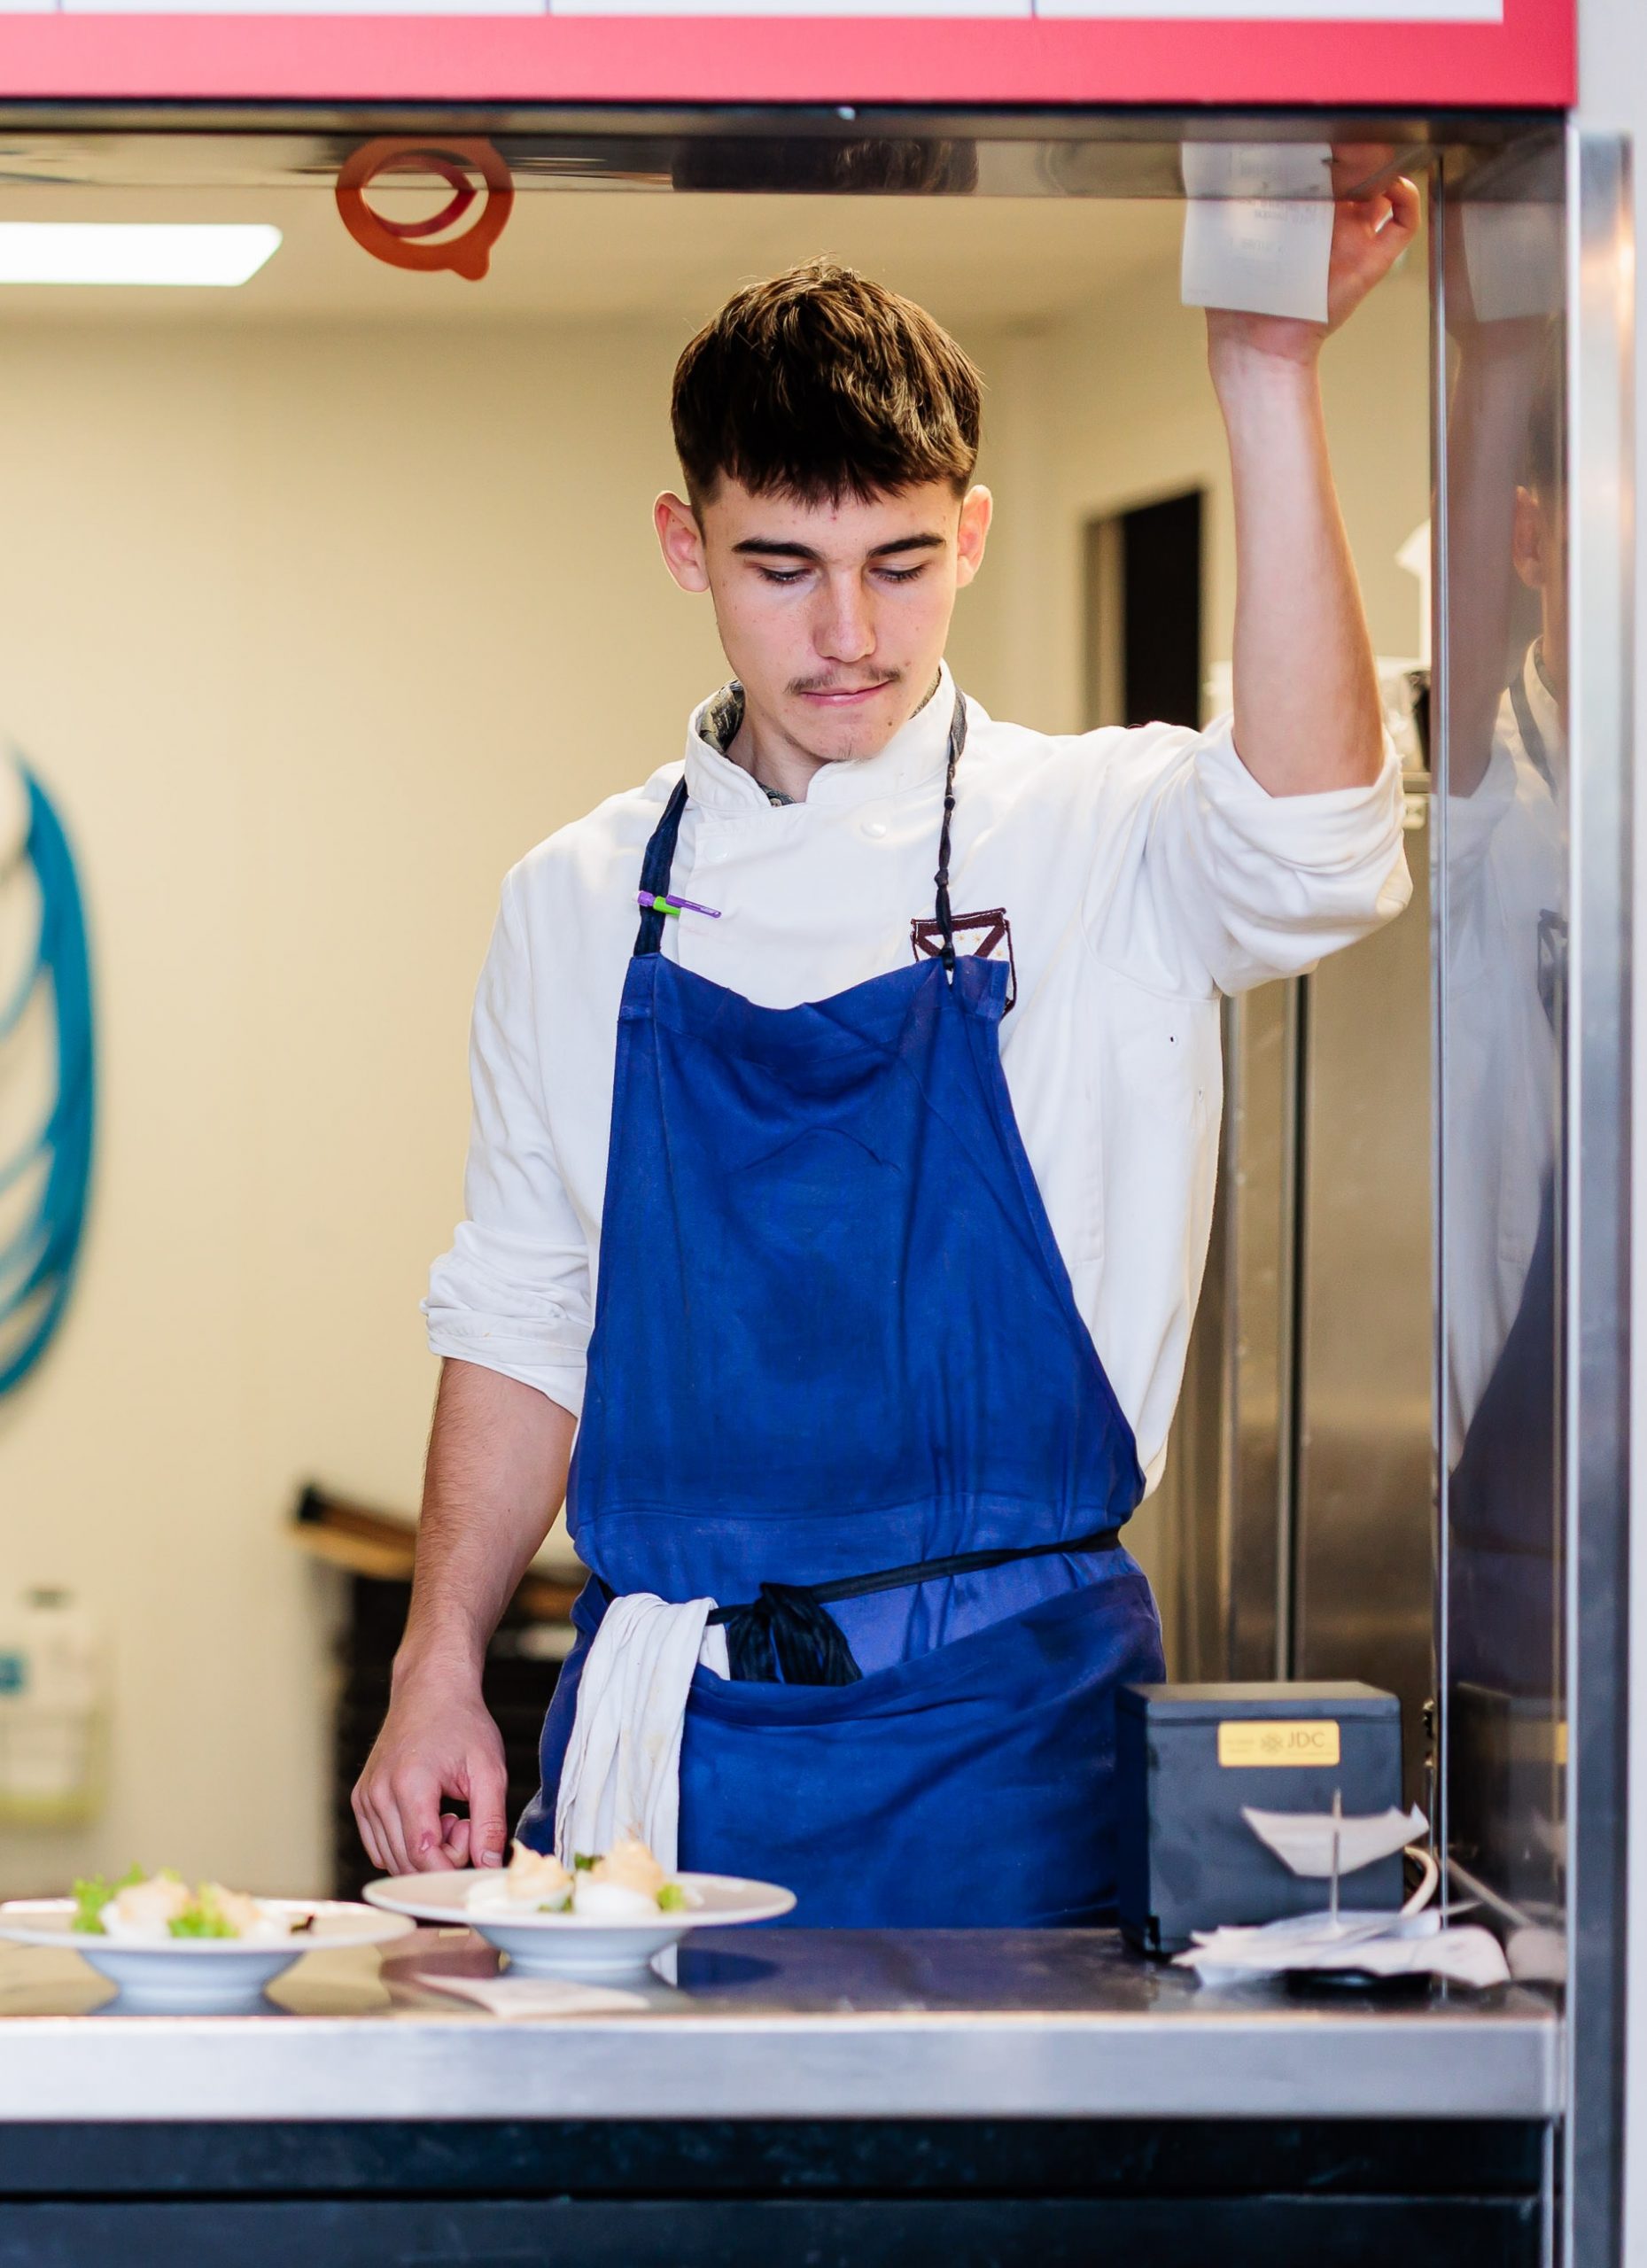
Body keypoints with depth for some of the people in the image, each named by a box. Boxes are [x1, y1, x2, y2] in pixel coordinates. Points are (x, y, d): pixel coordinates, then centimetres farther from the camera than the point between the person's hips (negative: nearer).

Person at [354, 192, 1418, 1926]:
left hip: (995, 1734, -3)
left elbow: (1309, 842, -27)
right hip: (660, 1717, 3)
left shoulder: (1104, 841, -4)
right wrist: (439, 1669, 4)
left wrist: (1266, 382, -34)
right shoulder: (581, 905, 7)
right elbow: (521, 1322, 13)